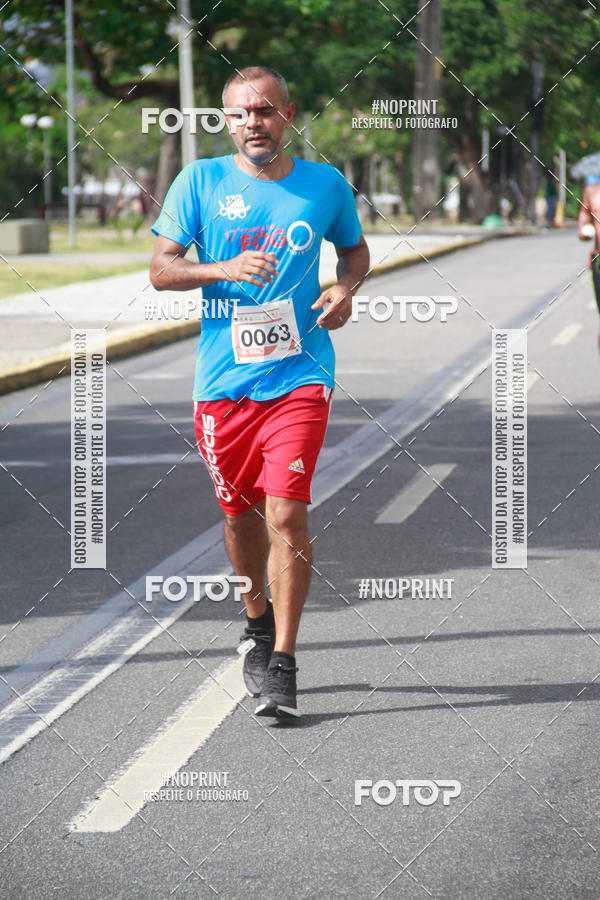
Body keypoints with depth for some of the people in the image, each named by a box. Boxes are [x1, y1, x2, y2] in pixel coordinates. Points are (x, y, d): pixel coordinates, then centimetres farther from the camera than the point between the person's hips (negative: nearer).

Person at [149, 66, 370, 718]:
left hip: (299, 375, -1)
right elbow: (161, 269, -1)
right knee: (240, 512, 13)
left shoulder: (326, 185, 5)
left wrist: (346, 288, 1)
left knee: (286, 514, -13)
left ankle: (282, 665, -10)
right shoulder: (200, 182, 2)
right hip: (222, 378, 2)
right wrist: (227, 269, -18)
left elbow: (354, 248, 23)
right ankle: (257, 616, 41)